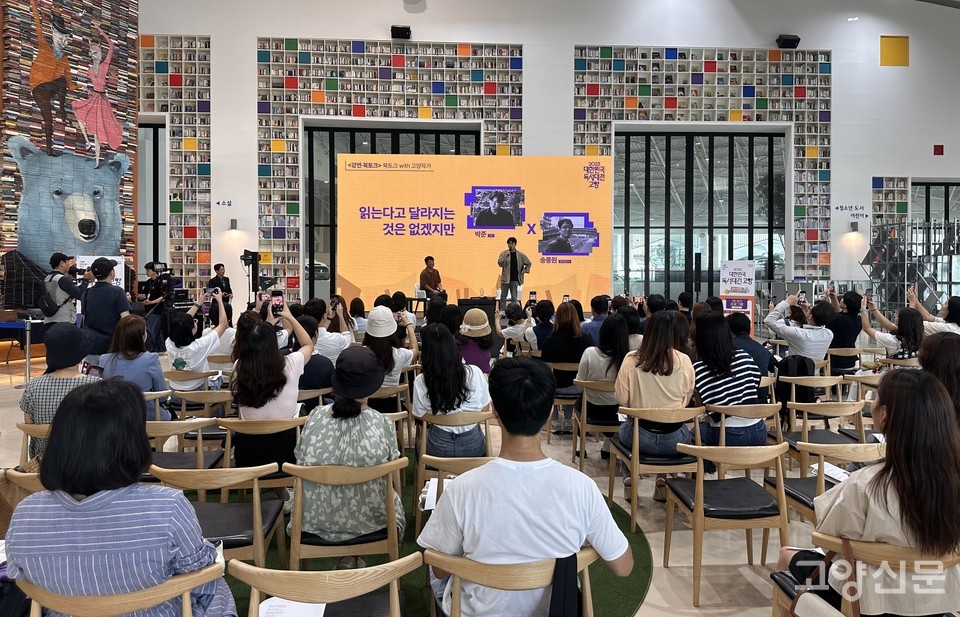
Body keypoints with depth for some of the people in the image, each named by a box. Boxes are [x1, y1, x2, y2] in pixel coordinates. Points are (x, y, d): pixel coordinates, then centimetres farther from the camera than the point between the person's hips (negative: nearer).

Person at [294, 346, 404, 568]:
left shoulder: (315, 417, -15)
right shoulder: (382, 424, -20)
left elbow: (300, 464, 0)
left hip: (314, 520, 3)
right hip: (366, 522, -3)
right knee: (394, 498, 30)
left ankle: (349, 559, 21)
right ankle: (352, 558, 15)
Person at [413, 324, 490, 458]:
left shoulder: (421, 382, -20)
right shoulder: (475, 373, -18)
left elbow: (420, 416, -5)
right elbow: (484, 409, -4)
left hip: (439, 449, 0)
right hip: (473, 447, 1)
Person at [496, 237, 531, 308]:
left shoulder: (520, 255, 4)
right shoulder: (503, 254, 1)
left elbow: (529, 263, 16)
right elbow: (500, 263, -11)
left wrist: (525, 270, 4)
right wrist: (506, 257, -22)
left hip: (515, 280, 0)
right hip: (505, 279, 0)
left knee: (514, 298, -1)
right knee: (503, 297, 4)